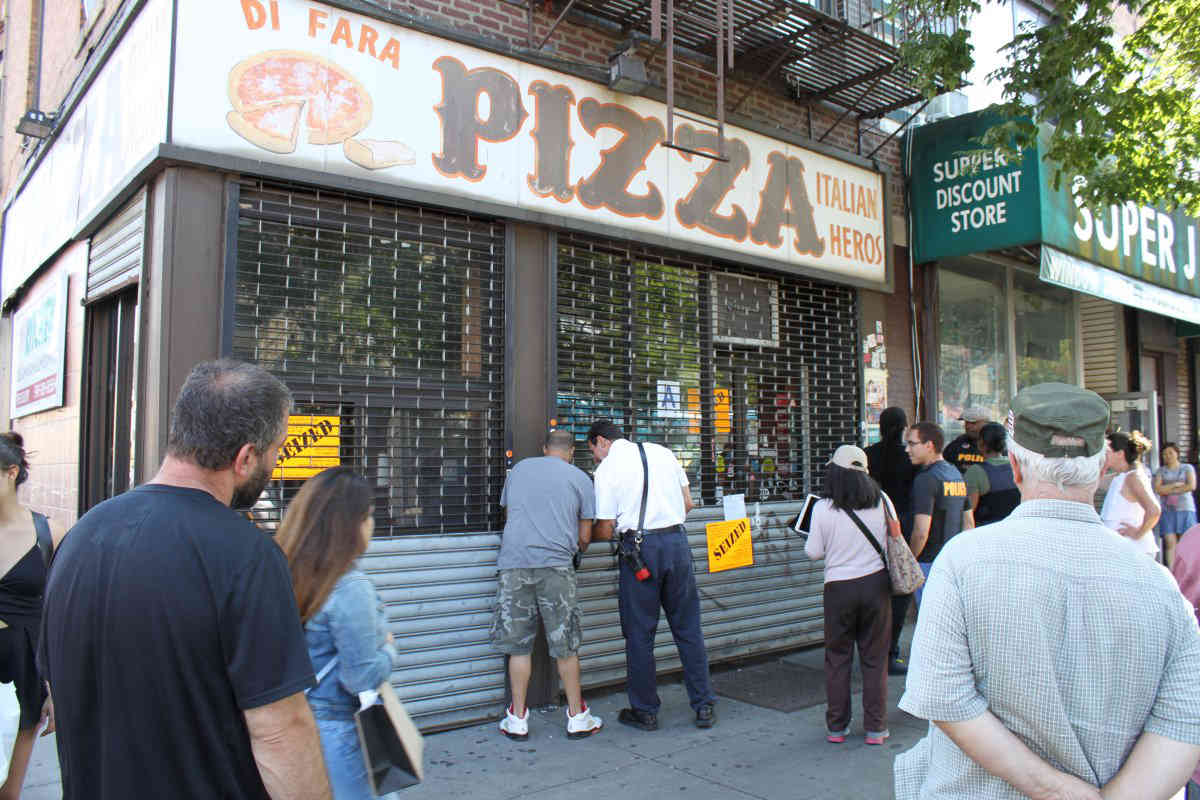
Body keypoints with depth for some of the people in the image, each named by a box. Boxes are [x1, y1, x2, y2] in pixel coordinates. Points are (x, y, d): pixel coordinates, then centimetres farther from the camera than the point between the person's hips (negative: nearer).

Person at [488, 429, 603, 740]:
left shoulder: (519, 469, 17)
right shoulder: (579, 478, 10)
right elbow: (584, 537, 11)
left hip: (514, 562, 2)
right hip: (555, 564, -2)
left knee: (518, 644, 9)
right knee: (565, 645, 8)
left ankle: (517, 720, 14)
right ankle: (577, 718, 18)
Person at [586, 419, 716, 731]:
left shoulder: (606, 469, -1)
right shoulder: (662, 452, 12)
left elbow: (605, 530, -3)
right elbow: (688, 504, 14)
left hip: (640, 548, -4)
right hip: (677, 541, 4)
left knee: (639, 634, 8)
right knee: (688, 628, 12)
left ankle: (645, 711, 16)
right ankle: (705, 707, 17)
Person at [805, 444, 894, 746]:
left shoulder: (823, 508, -11)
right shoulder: (882, 501, -5)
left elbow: (814, 552, -5)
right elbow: (895, 541, 7)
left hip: (839, 587, -2)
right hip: (876, 583, 2)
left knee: (837, 658, 11)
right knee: (875, 658, 11)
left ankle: (837, 726, 18)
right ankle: (875, 727, 17)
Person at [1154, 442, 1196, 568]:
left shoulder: (1187, 468, 11)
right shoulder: (1161, 470, 14)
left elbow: (1192, 486, -5)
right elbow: (1157, 489, 0)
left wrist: (1169, 490, -3)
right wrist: (1176, 484, -6)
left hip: (1185, 509, -1)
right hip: (1167, 510, 1)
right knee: (1170, 542, -8)